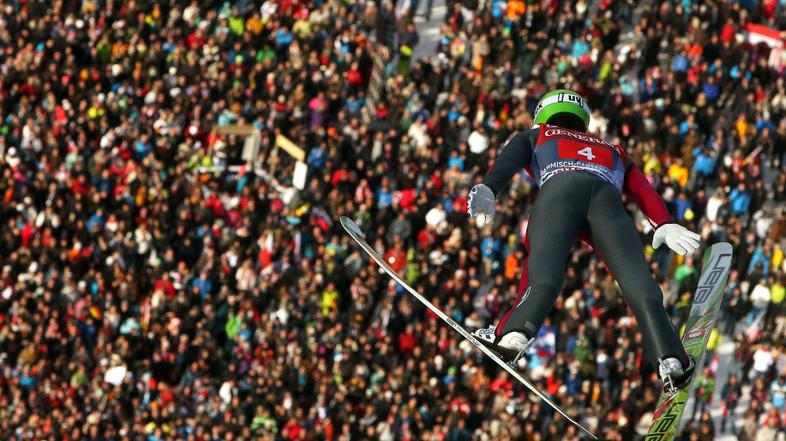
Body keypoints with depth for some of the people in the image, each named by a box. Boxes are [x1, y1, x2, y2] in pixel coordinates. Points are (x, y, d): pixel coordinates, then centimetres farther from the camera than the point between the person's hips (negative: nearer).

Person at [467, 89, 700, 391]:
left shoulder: (534, 137, 40)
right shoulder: (613, 151, 45)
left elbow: (509, 160, 16)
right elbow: (641, 189, 25)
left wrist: (487, 190, -2)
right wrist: (664, 225, 9)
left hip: (559, 188, -1)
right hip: (608, 196, 1)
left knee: (544, 270, -20)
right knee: (635, 278, -15)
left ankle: (515, 334, -47)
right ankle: (669, 358, -36)